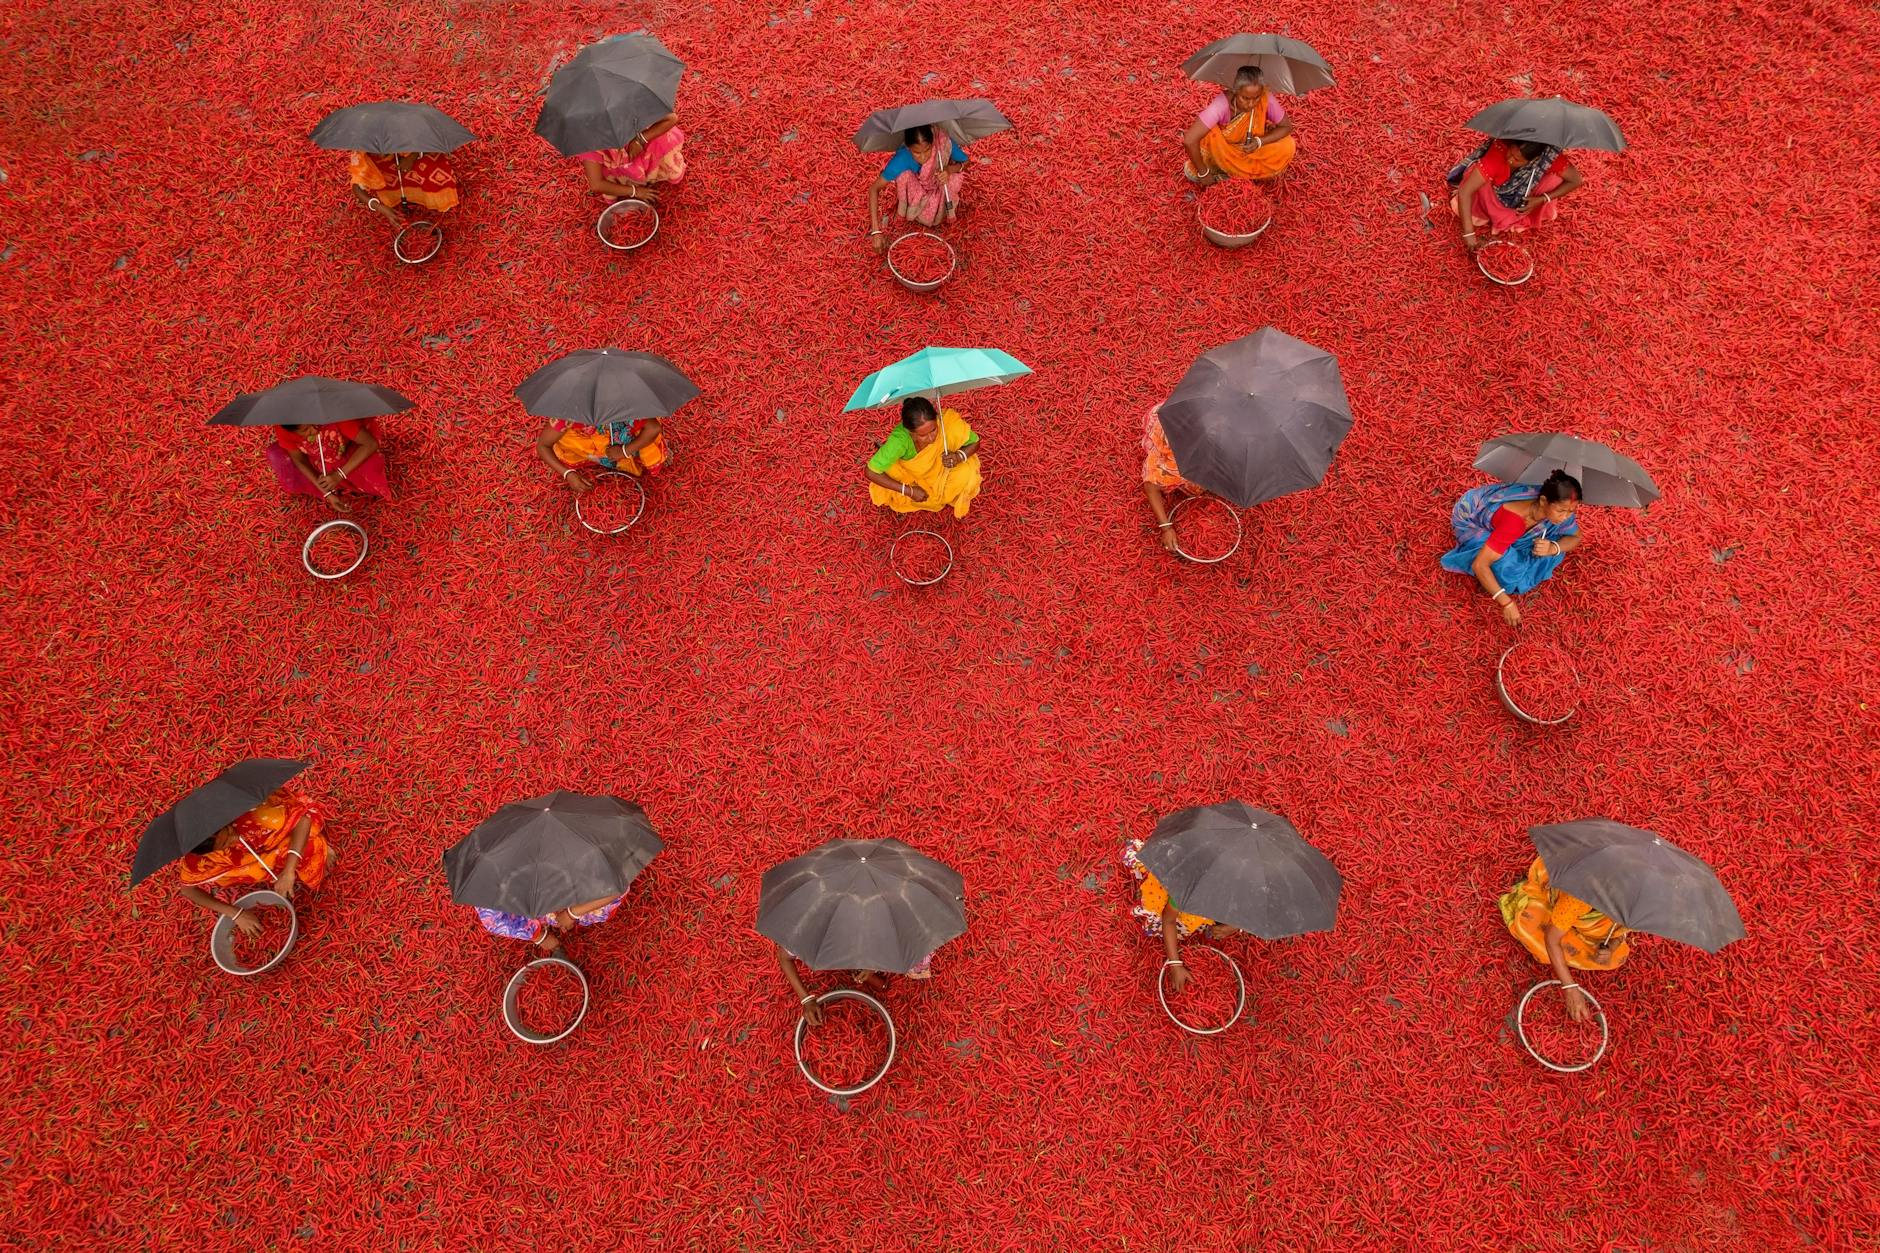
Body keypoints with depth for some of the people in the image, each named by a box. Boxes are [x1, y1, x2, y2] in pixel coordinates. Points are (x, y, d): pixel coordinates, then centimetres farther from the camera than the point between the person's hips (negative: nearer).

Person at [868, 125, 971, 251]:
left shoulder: (943, 142, -32)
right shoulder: (901, 159, -36)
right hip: (914, 189, -1)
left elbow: (966, 161, -14)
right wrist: (876, 231, -42)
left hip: (939, 189, 1)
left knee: (955, 177, -31)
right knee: (905, 175, -33)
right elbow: (874, 189, -34)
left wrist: (949, 169, -38)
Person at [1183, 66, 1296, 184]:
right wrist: (1203, 173, -30)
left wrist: (1259, 142, -29)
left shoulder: (1266, 99, -26)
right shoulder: (1222, 104, -34)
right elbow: (1190, 140, -39)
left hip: (1254, 148, 3)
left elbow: (1286, 127, -12)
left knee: (1287, 146, -22)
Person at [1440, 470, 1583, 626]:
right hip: (1470, 518, -6)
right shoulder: (1515, 519, -43)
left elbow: (1575, 537, -6)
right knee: (1506, 566, -29)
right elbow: (1479, 565, -41)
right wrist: (1506, 603, -41)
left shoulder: (1557, 506, -25)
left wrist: (1553, 547, -29)